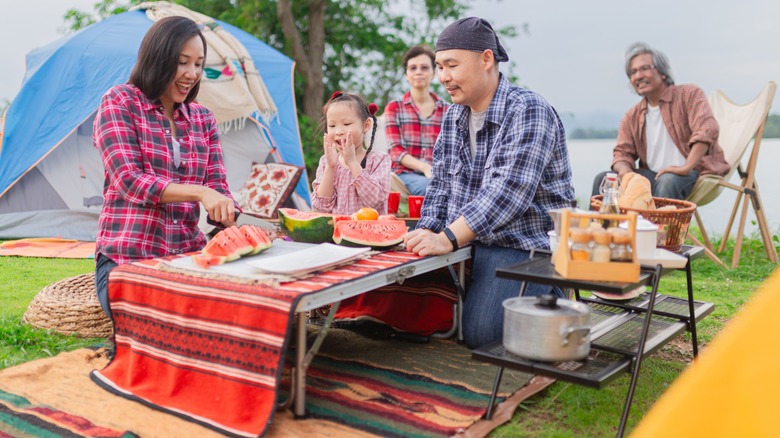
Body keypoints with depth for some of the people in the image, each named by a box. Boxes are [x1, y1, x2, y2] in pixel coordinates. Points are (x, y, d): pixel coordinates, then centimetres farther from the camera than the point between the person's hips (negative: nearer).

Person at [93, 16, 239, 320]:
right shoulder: (119, 103, -3)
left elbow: (218, 186, 5)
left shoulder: (203, 119, 12)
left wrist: (228, 213, -19)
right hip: (126, 259, -4)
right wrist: (199, 192, -26)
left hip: (189, 255, 4)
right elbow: (129, 180, -14)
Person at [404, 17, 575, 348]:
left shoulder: (528, 111, -16)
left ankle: (549, 299, 9)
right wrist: (428, 232, -6)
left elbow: (510, 190, -27)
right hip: (465, 244, 8)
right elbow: (441, 184, 12)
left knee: (477, 334, -21)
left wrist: (448, 239, -33)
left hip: (523, 247, -8)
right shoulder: (453, 117, 11)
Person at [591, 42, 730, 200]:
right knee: (603, 179, -14)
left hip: (693, 172, -5)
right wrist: (624, 169, -15)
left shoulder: (689, 94, -3)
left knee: (667, 182, -39)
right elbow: (622, 152, 11)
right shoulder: (632, 116, 14)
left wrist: (686, 167, -31)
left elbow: (706, 130, -17)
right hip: (653, 175, 5)